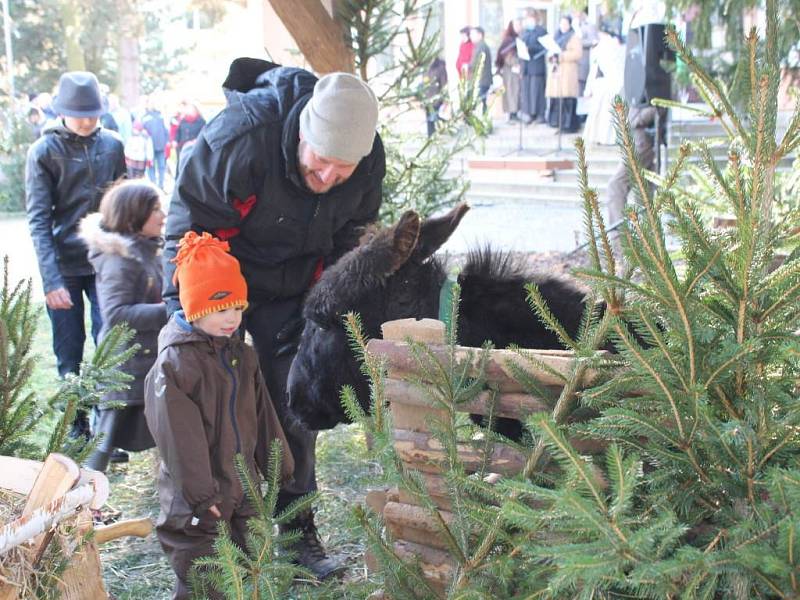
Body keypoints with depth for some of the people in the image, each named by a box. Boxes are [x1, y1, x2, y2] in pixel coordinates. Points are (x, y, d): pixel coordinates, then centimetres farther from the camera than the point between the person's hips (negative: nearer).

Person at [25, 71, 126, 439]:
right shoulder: (43, 151, -4)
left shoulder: (112, 145, 4)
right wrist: (51, 280, -19)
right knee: (69, 356, 6)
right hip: (63, 269, -1)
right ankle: (77, 430, 20)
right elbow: (39, 221, -9)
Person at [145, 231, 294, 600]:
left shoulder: (241, 355, 8)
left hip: (244, 492, 8)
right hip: (197, 502, -8)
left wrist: (277, 469, 17)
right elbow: (177, 435, -20)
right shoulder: (174, 364, -17)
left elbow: (262, 415, 16)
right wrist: (202, 493, -20)